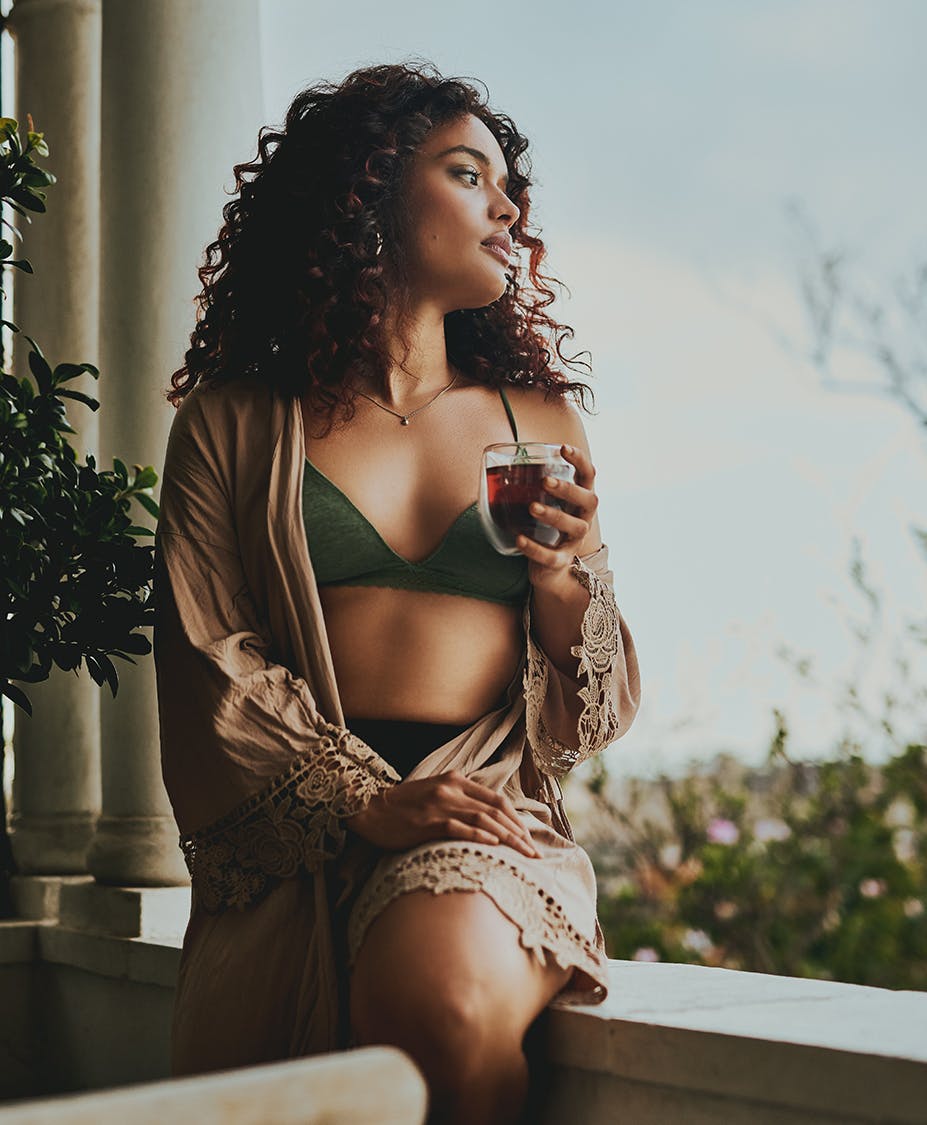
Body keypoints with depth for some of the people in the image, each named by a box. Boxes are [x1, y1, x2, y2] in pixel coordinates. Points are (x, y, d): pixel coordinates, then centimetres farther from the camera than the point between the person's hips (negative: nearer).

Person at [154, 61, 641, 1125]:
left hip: (494, 815, 1)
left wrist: (569, 583, -3)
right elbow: (207, 666, 0)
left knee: (447, 1000, -31)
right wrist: (364, 799, -15)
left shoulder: (542, 424, 18)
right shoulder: (233, 425, 11)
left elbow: (604, 711, 18)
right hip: (293, 834, -1)